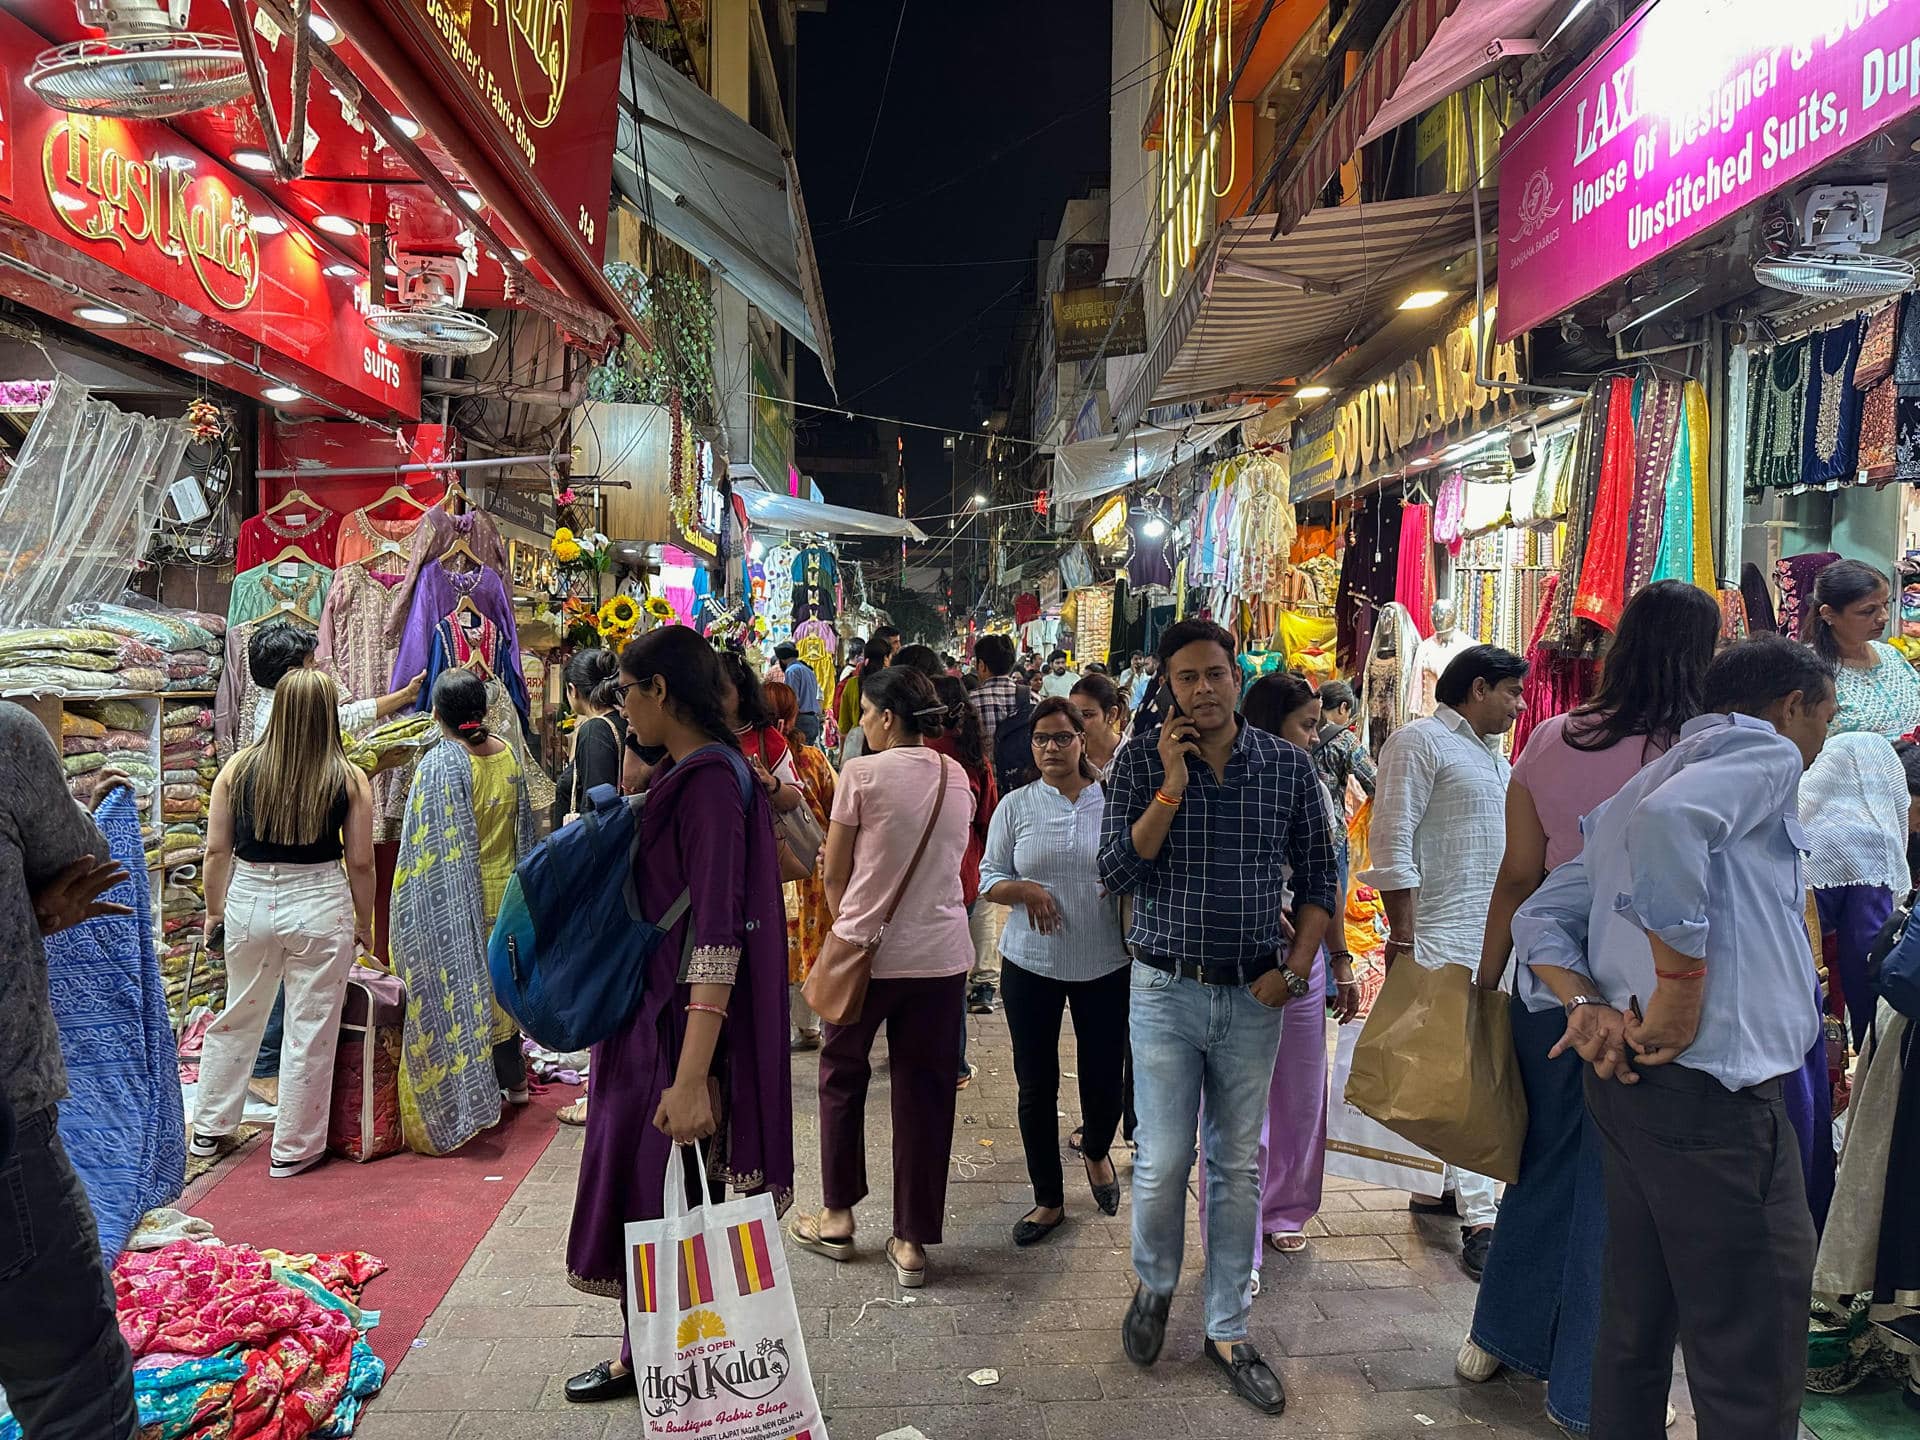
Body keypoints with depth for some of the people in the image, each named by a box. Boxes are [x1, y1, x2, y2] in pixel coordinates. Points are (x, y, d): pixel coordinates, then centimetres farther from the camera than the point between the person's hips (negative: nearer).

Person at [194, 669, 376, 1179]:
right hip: (319, 906, -3)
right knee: (310, 1030, 9)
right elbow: (361, 863, -4)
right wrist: (364, 926, 8)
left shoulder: (239, 768, -3)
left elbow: (217, 850, 2)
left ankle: (209, 1131, 35)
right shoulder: (348, 779, -8)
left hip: (250, 901, 3)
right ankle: (293, 1148, 19)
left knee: (238, 1018, 21)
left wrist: (214, 910, 16)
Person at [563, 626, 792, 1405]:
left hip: (681, 1022, -9)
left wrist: (692, 1077, -30)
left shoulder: (710, 781, -20)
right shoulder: (681, 773, 8)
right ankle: (643, 1357, 38)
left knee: (667, 1201, 3)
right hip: (645, 1017, 9)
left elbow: (718, 935, -27)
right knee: (638, 1188, 20)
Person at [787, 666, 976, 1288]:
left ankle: (838, 1216, 27)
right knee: (925, 1091, 10)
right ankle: (912, 1241, 16)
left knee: (842, 1075, 17)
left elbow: (834, 872, -4)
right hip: (942, 953, 4)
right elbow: (952, 860, 11)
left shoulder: (863, 774, -11)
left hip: (867, 950, -4)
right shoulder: (957, 778, 4)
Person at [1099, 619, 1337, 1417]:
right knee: (1162, 1162, 3)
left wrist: (1295, 968, -4)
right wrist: (1172, 785, -19)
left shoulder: (1287, 766, -1)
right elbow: (1117, 873, -13)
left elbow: (1317, 877, 6)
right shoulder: (1140, 765, -4)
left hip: (1253, 995, 2)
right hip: (1166, 991, -1)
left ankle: (1228, 1329, 26)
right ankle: (1154, 1286, 33)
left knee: (1238, 1169, 11)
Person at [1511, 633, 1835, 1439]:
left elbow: (1539, 917, 18)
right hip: (1715, 1090, -9)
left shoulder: (1641, 782, 22)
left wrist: (1587, 1002, 2)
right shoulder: (1766, 752, -4)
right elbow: (1671, 817, -28)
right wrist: (1682, 986, -23)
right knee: (1754, 1375, -2)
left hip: (1626, 1074, 9)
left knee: (1637, 1326, 19)